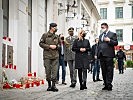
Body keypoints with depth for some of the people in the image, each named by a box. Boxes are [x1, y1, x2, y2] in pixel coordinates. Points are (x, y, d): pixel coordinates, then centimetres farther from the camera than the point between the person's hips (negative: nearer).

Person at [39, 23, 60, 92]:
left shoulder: (56, 36, 13)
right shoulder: (45, 35, 3)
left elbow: (60, 44, 19)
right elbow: (41, 43, -1)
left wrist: (56, 46, -3)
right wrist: (49, 46, -10)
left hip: (55, 56, 2)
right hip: (47, 56, -2)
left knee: (54, 71, -4)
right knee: (48, 71, 3)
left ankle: (53, 85, 1)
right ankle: (49, 85, 16)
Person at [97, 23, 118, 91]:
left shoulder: (112, 34, 5)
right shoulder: (100, 35, 24)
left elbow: (116, 43, -3)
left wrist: (109, 40, -17)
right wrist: (98, 54, 12)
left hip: (108, 55, -6)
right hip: (101, 55, 6)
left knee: (109, 70, -7)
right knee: (104, 71, 6)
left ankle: (109, 85, -8)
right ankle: (106, 85, 10)